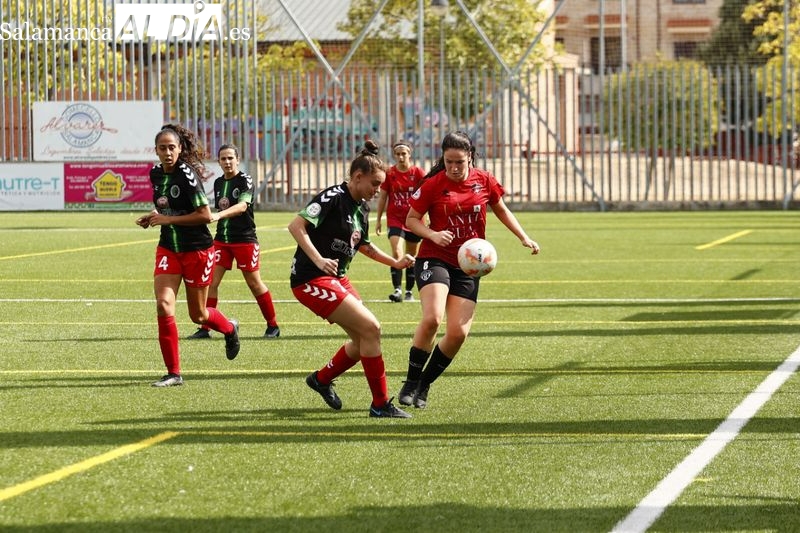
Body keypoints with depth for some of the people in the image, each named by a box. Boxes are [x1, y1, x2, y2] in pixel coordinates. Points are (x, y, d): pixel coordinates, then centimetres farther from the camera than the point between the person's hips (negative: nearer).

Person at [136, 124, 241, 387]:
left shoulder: (187, 174, -18)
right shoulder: (156, 174, 4)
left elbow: (205, 215, -21)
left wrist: (168, 219, -21)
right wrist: (154, 218, 1)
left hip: (197, 250, -5)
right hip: (168, 249, 5)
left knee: (198, 315, 8)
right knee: (163, 305, -14)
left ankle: (229, 328, 45)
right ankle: (173, 372, -7)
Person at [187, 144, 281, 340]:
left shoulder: (245, 180, -11)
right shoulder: (218, 183, 9)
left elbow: (242, 206, -28)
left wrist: (219, 215, -41)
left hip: (245, 239, -5)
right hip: (222, 239, 5)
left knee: (254, 283, 2)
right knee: (211, 282, -4)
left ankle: (273, 326, 15)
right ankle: (204, 328, -1)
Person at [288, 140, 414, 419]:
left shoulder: (362, 208, 12)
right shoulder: (333, 197, -15)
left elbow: (364, 245, 28)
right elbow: (296, 226, -23)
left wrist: (395, 262, 18)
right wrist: (318, 260, -32)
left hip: (337, 280, 10)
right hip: (311, 280, -10)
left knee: (363, 340, 10)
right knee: (370, 327, -15)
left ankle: (322, 378, 33)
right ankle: (380, 404, -9)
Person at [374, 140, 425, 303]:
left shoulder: (418, 173, -5)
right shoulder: (389, 173, -2)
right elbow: (383, 197, 5)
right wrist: (378, 220, 6)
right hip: (395, 220, 0)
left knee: (411, 257, 10)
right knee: (397, 254, -17)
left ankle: (409, 291, 21)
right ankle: (397, 290, -20)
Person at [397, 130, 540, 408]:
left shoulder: (484, 181, 1)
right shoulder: (433, 184, -7)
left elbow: (501, 210, 18)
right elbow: (411, 219, 1)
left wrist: (524, 238, 10)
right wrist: (433, 235, -17)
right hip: (434, 259, -3)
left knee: (458, 333, -7)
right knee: (432, 318, -26)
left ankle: (424, 385, 12)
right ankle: (410, 383, -12)